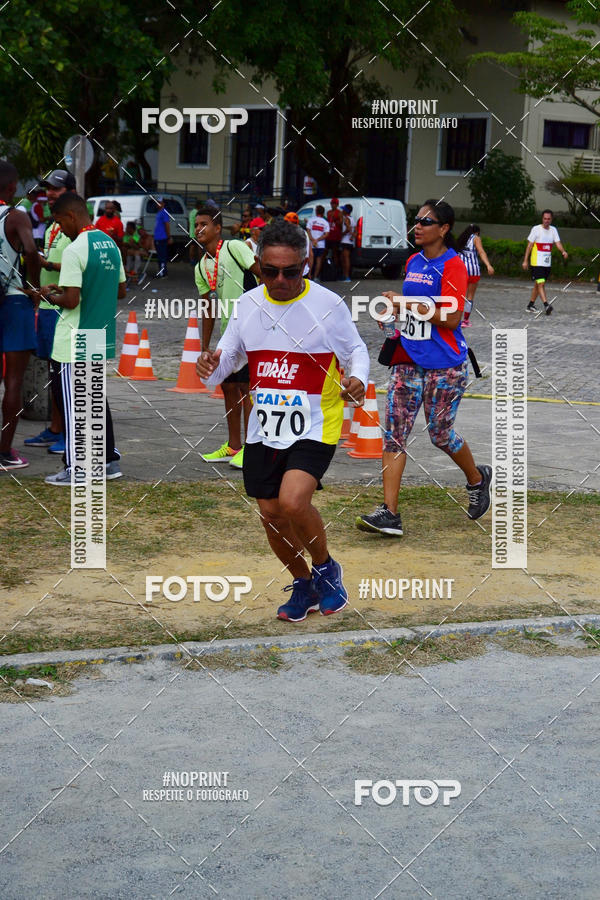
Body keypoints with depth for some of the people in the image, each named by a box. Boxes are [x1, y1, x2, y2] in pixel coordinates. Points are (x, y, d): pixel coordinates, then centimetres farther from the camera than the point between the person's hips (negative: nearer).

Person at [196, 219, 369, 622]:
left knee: (293, 501, -24)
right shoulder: (249, 304, 2)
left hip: (315, 426, -5)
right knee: (271, 514, 10)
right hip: (264, 429, 5)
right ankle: (304, 586, 34)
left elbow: (356, 350, 2)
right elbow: (230, 352, 12)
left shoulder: (328, 305, -10)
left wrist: (358, 380, -19)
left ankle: (326, 568, 4)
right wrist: (211, 366, -11)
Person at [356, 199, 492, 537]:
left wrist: (408, 304, -18)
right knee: (394, 433, -4)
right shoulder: (413, 263, 12)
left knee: (441, 434, 5)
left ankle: (478, 478, 36)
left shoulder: (453, 265, -11)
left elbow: (451, 318, -18)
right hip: (409, 361, 7)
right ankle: (390, 513, -6)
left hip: (444, 366, -7)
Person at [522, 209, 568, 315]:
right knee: (541, 283, -15)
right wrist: (525, 261, -6)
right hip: (537, 262, -6)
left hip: (547, 263, 6)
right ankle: (546, 305, -24)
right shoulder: (536, 229, -6)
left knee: (538, 284, 12)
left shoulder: (553, 230, 8)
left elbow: (558, 243, -1)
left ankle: (530, 305, 21)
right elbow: (529, 245, -4)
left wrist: (563, 251, -22)